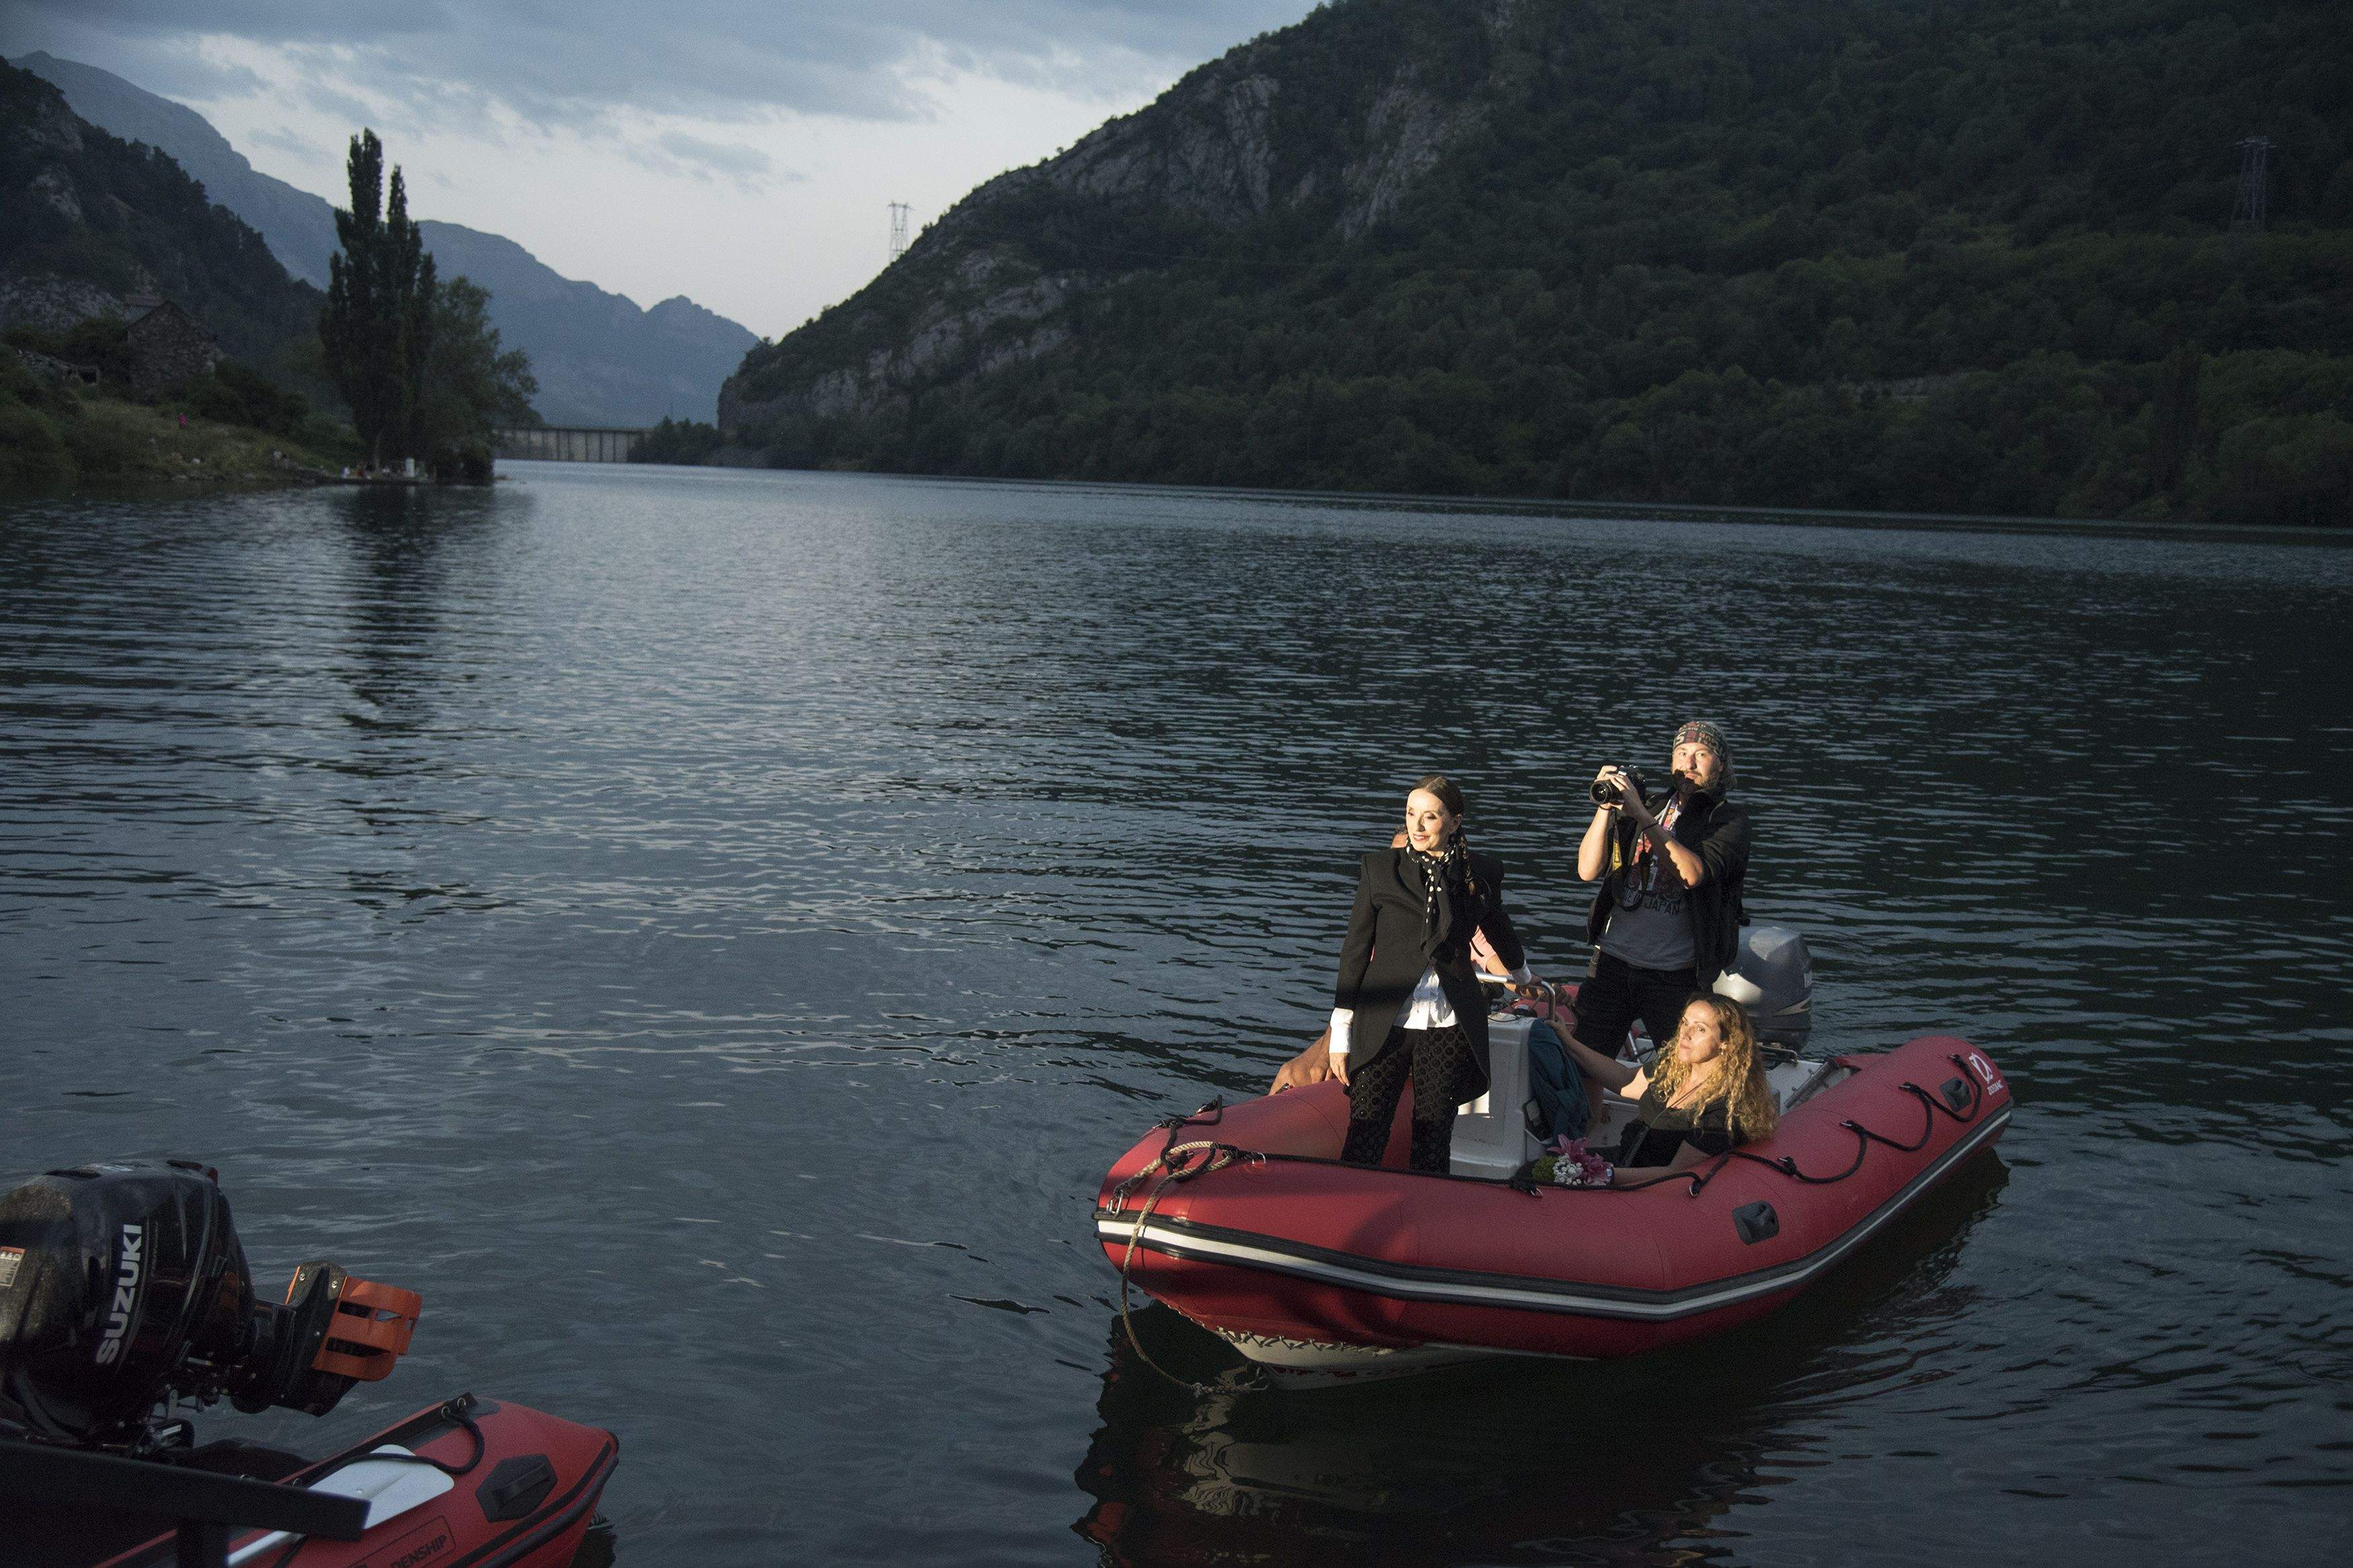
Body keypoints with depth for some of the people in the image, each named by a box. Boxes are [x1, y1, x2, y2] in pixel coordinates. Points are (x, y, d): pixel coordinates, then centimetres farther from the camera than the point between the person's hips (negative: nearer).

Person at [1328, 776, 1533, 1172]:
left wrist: (1522, 974, 43)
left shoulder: (1481, 872, 5)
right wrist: (1340, 1033, 2)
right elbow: (1355, 950, 4)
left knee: (1433, 1145, 3)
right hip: (1383, 1026, -1)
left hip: (1449, 1030, 1)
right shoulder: (1379, 868, 2)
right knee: (1363, 1142, -7)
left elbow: (1498, 928, 26)